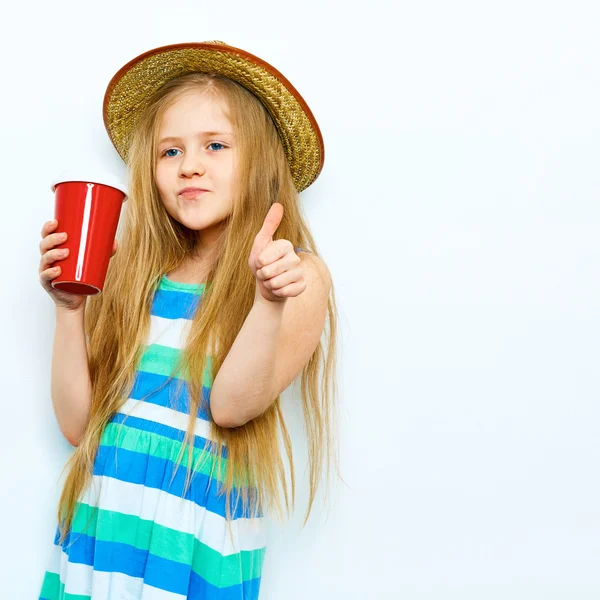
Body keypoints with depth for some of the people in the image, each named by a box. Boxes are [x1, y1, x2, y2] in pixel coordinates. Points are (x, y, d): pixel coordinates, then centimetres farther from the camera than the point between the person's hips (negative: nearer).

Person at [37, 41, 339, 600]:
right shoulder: (134, 273, 2)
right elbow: (79, 422, 2)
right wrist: (70, 307, -7)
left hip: (198, 551, -3)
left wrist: (269, 298, -29)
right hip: (97, 530, 3)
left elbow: (232, 406, -17)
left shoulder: (298, 276, -6)